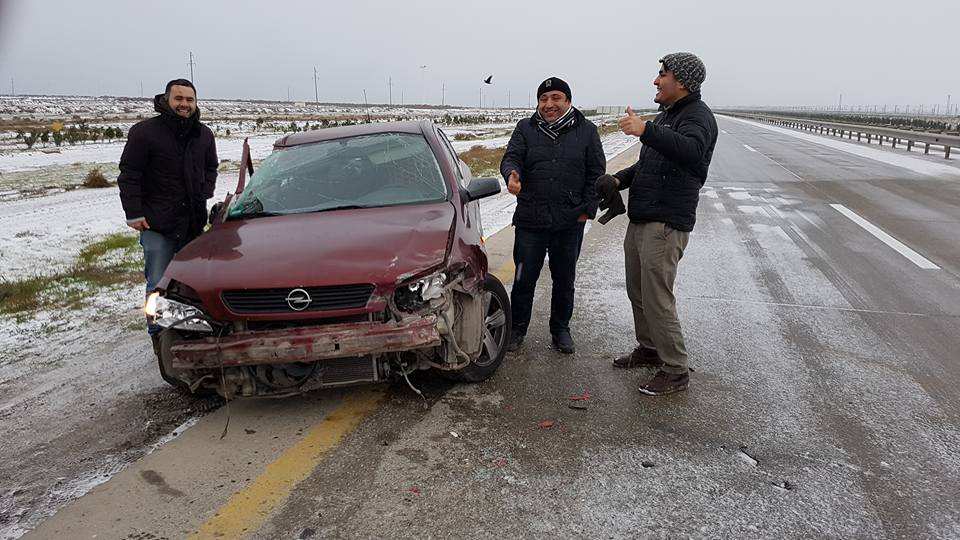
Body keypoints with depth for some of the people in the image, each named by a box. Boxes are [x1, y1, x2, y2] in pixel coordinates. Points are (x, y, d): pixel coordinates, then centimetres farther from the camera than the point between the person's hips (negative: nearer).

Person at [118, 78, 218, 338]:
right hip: (156, 222, -5)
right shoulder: (145, 132, -6)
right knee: (159, 284, -3)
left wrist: (205, 196, 9)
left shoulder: (203, 134, 10)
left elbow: (211, 168, 24)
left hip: (194, 221, 5)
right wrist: (134, 214, -9)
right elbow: (128, 175, -5)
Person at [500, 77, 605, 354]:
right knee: (524, 279, 6)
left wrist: (588, 209, -2)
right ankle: (517, 329, 23)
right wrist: (511, 174, -31)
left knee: (564, 280, 13)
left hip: (570, 222, 1)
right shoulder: (526, 128, 3)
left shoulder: (586, 131, 4)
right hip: (530, 220, 0)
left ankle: (561, 329, 30)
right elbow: (511, 157, -7)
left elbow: (596, 173, 6)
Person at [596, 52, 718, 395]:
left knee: (657, 297, -9)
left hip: (666, 224, -10)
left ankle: (675, 371, 3)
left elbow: (691, 151, -36)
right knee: (637, 290, 18)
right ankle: (649, 349, 35)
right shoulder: (666, 115, 19)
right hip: (640, 219, 10)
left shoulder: (697, 116, -12)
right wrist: (620, 179, 9)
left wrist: (646, 131, -46)